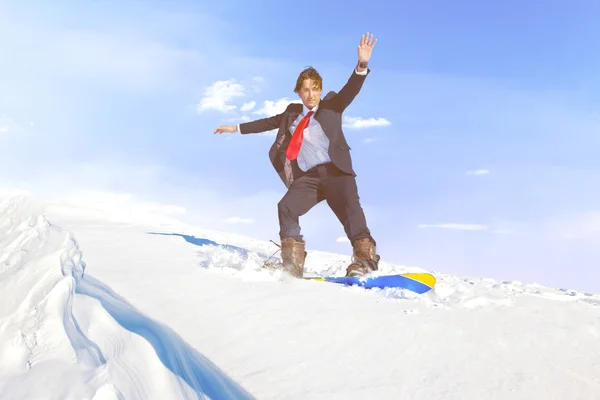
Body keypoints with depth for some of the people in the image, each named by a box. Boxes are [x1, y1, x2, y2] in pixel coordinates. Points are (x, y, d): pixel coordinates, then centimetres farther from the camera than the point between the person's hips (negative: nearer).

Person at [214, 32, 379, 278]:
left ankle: (365, 258, -34)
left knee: (349, 206, -26)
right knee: (286, 207, -16)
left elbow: (350, 91, -6)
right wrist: (237, 128, 34)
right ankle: (292, 263, -17)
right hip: (307, 177, 4)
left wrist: (362, 65, -25)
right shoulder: (292, 113, 21)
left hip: (335, 170, -3)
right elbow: (269, 122, 31)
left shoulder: (331, 105, 10)